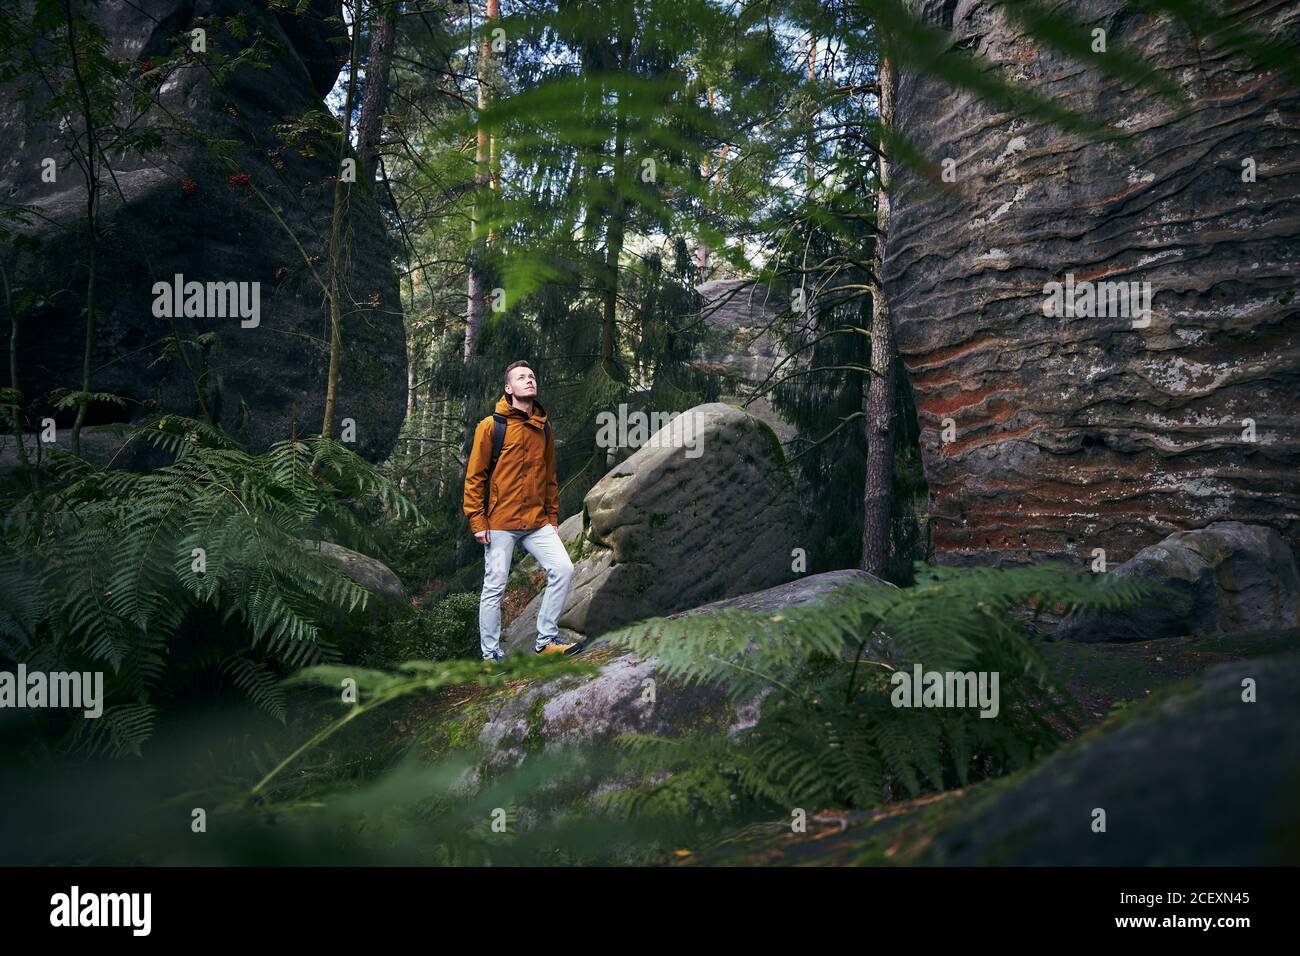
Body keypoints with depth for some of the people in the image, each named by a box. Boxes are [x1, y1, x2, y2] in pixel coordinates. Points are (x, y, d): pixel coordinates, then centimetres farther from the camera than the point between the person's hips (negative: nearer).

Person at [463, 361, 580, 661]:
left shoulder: (544, 429, 11)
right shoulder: (491, 426, -5)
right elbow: (474, 476, -6)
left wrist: (552, 517, 15)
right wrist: (478, 521, -10)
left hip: (537, 522, 5)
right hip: (500, 523, -5)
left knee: (563, 569, -9)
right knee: (495, 587, 2)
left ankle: (546, 639, 4)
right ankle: (490, 654, 14)